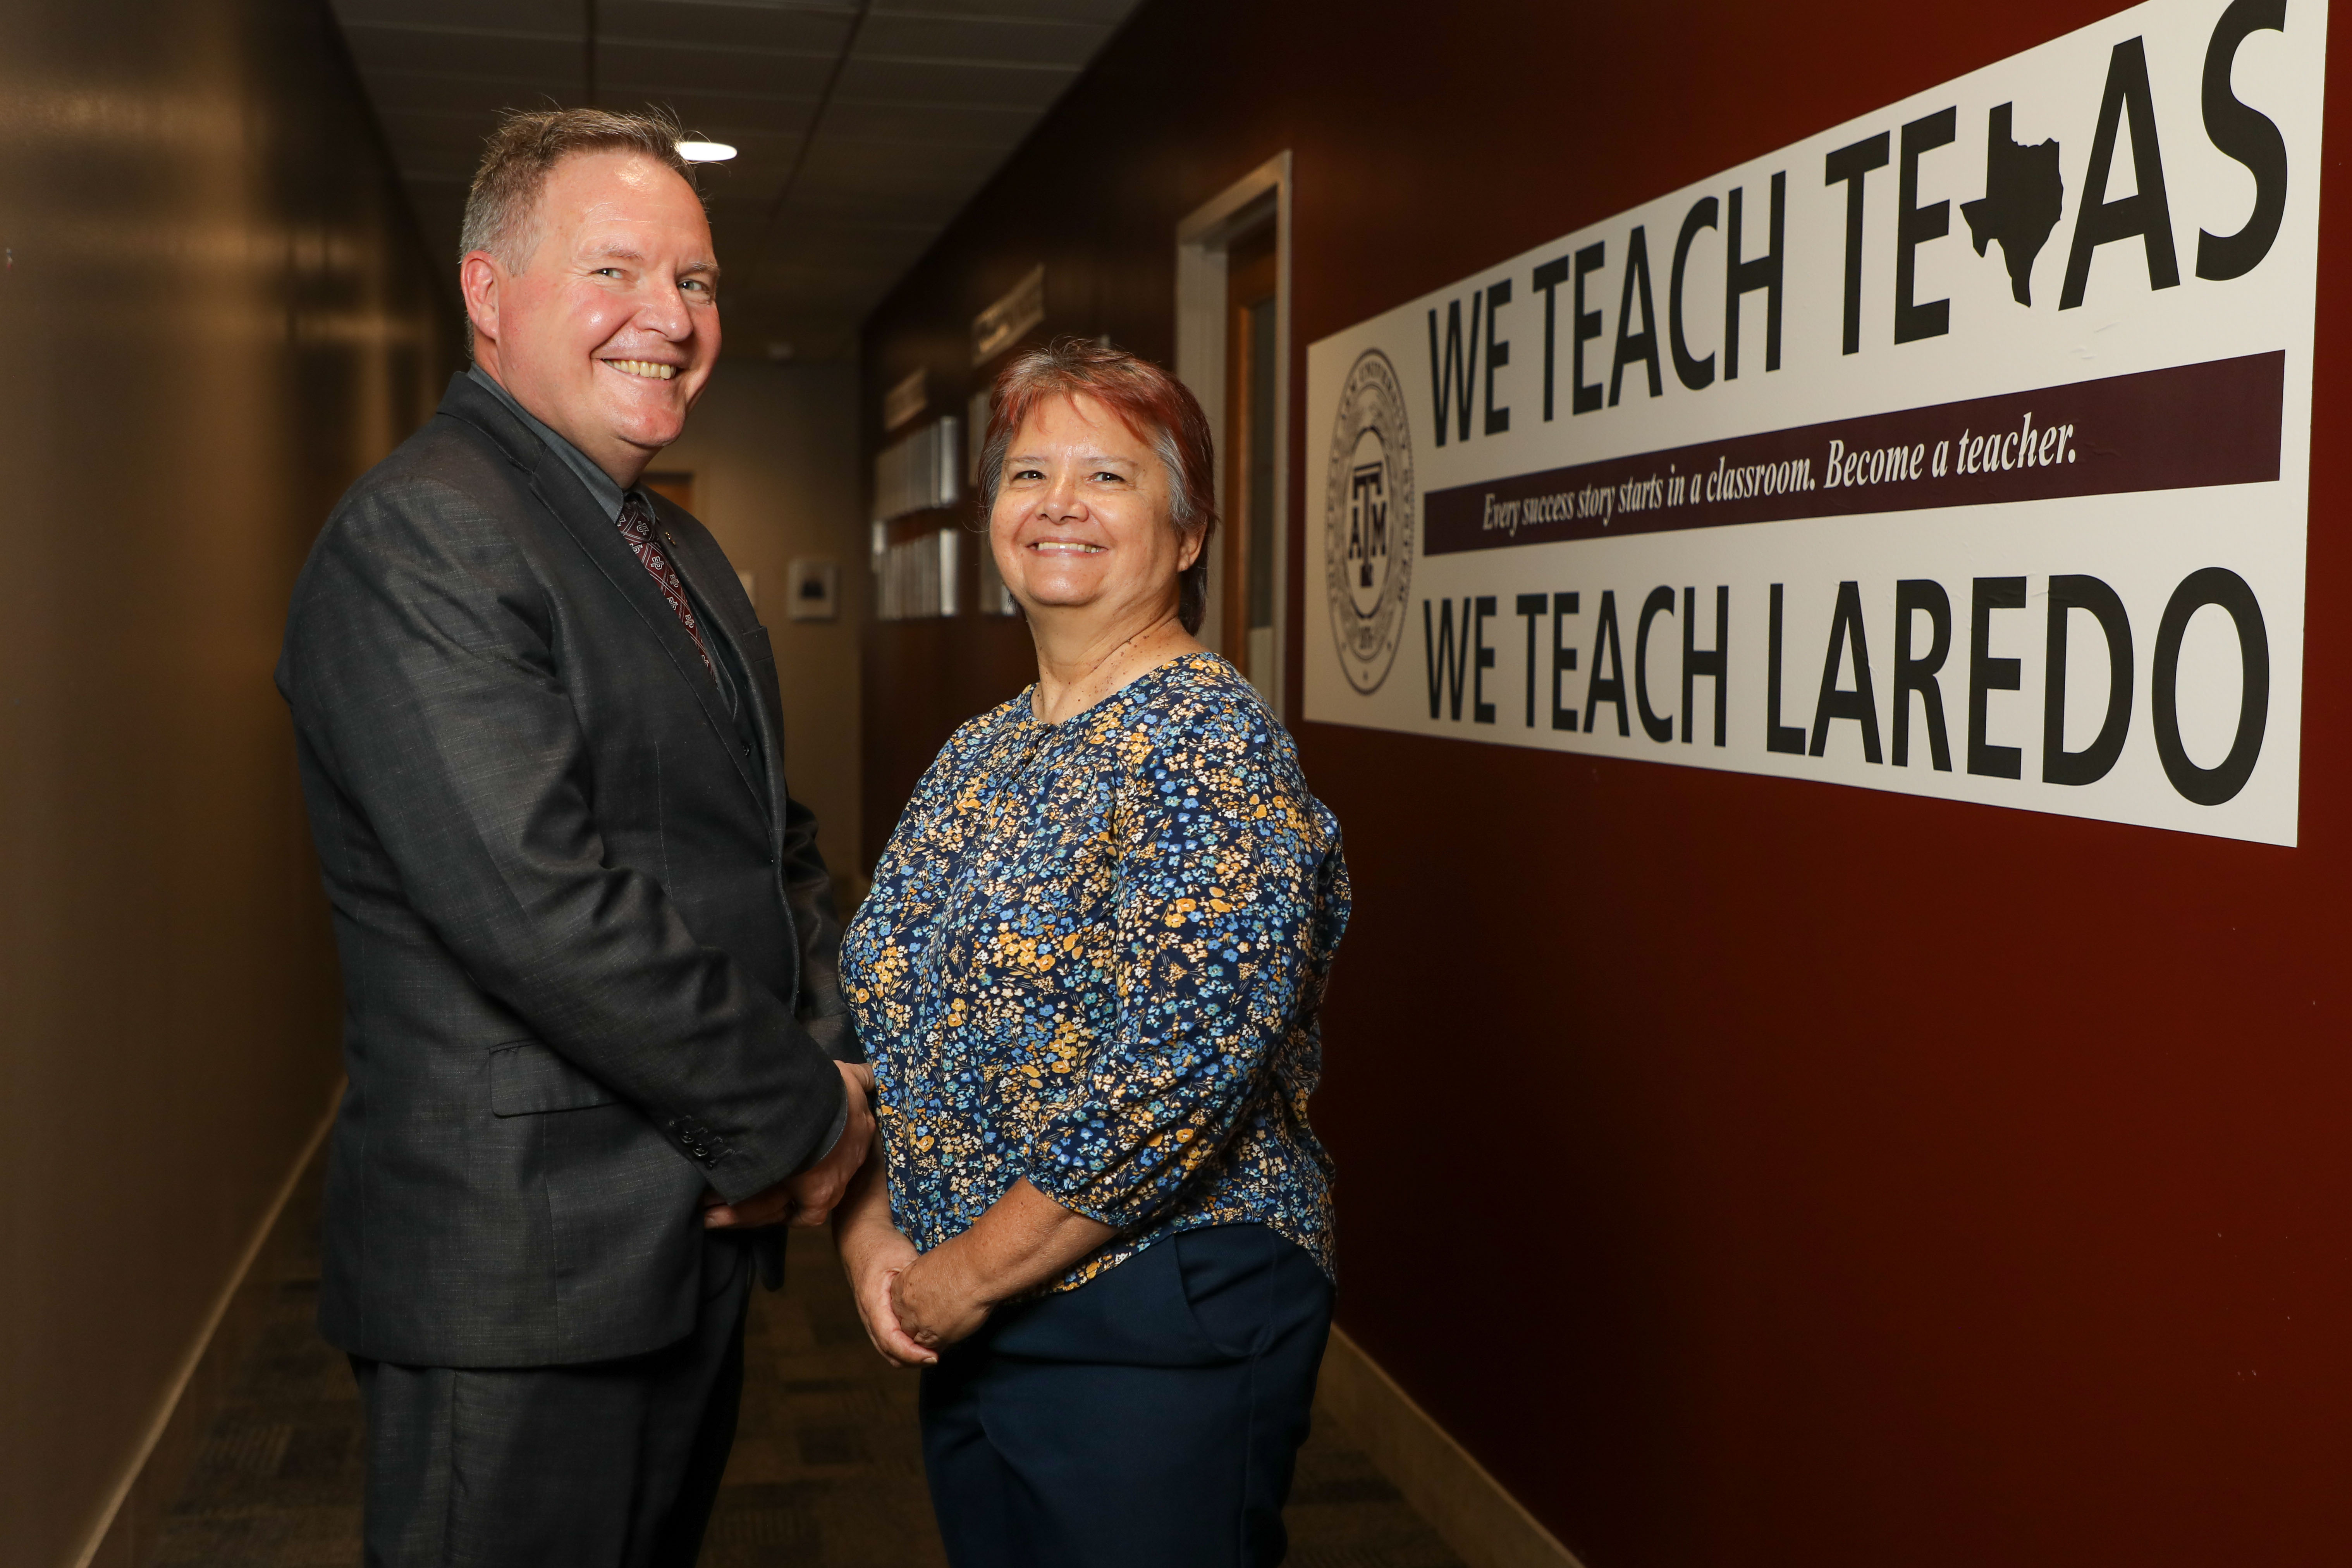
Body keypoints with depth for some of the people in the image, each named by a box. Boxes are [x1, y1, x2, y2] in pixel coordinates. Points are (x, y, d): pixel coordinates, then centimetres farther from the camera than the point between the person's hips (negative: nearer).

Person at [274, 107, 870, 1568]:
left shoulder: (681, 552, 14)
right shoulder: (417, 536, -17)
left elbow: (775, 842, 15)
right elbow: (538, 908, -26)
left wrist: (836, 1058, -3)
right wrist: (798, 1119, -17)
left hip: (701, 1229, 9)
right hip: (521, 1269, -9)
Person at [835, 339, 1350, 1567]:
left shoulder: (1210, 742, -15)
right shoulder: (979, 757, 9)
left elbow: (1177, 1079, -22)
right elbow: (881, 1022, 12)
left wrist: (968, 1275, -15)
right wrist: (870, 1232, -3)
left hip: (1163, 1330, -7)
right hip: (969, 1331, 7)